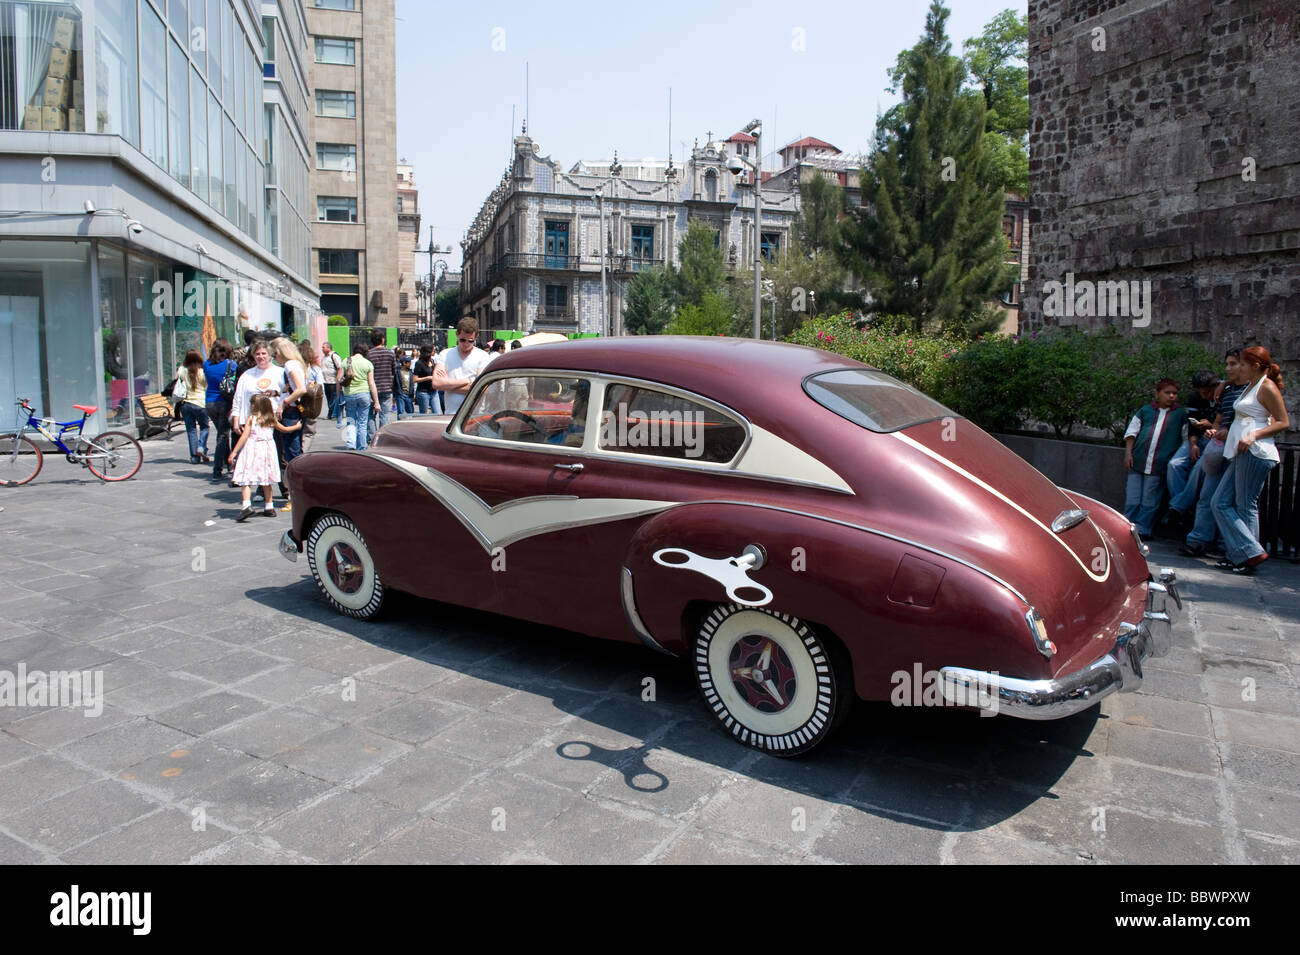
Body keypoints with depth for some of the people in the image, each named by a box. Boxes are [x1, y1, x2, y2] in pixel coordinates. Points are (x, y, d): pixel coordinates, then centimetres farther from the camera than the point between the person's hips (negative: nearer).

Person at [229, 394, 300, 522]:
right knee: (266, 480, 14)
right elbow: (284, 430, 23)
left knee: (246, 479, -6)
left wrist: (234, 452, -7)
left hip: (252, 449, -5)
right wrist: (297, 426, 41)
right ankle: (269, 507, 18)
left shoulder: (250, 418, -4)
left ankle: (246, 505, -23)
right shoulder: (271, 420, 9)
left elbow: (244, 436, -9)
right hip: (267, 448, 5)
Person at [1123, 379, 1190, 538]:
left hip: (1159, 465, -1)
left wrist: (1193, 446, -9)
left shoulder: (1181, 414, 12)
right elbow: (1131, 432, 11)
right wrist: (1128, 453, 2)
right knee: (1132, 499, 2)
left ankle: (1142, 529, 6)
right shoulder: (1145, 410, 13)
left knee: (1149, 500, -1)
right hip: (1137, 462, 1)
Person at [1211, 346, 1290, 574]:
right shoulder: (1250, 386, 20)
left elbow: (1283, 422, -10)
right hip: (1241, 453, 10)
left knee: (1246, 506, -5)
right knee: (1220, 503, 4)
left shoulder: (1267, 387, -7)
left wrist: (1254, 435, -21)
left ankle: (1249, 555, 2)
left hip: (1255, 453, -10)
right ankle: (1249, 552, 6)